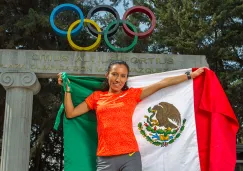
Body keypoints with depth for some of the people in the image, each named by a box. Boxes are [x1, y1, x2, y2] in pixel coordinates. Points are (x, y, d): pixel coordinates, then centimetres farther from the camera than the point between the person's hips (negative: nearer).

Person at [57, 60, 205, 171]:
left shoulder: (132, 94, 10)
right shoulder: (97, 97, 14)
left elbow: (162, 84, 9)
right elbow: (70, 113, 15)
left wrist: (190, 75, 11)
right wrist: (67, 88, 11)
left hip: (130, 157, -1)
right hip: (105, 159, 1)